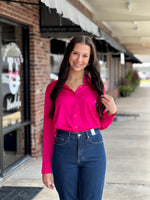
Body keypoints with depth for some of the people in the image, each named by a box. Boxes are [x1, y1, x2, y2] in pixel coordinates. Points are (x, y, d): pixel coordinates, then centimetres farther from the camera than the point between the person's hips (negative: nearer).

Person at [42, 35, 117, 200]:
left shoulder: (96, 86, 7)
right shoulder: (54, 88, 4)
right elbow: (48, 129, 4)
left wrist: (112, 111, -7)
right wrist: (46, 169, 1)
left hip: (93, 149, 0)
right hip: (63, 150, 0)